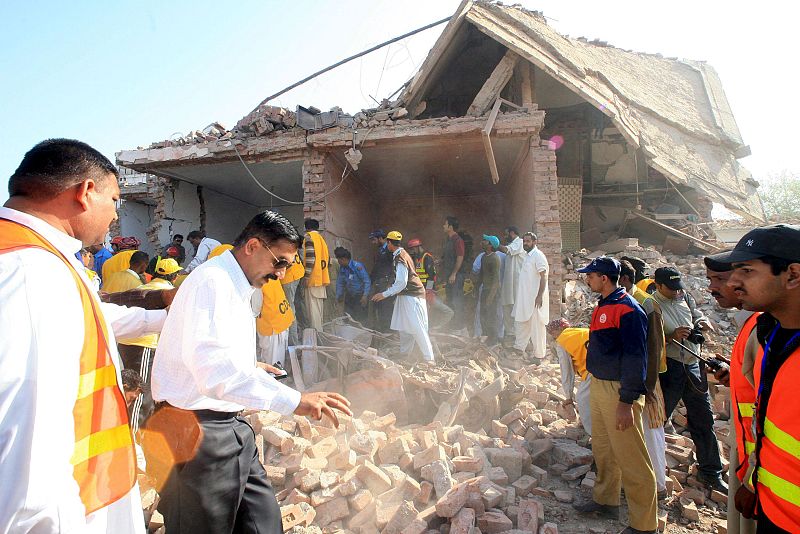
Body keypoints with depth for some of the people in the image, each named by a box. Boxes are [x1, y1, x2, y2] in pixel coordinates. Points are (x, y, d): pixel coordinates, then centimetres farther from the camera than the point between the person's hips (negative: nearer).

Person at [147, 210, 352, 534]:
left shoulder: (236, 286, 15)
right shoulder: (212, 281, -19)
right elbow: (212, 367, -34)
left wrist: (250, 368, 27)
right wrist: (293, 400, -38)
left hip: (230, 427, 9)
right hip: (197, 434, -9)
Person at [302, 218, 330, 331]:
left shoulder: (309, 237, -5)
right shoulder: (321, 238, 18)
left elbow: (310, 257, -17)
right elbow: (327, 258, 17)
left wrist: (306, 276, -15)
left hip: (313, 278, -8)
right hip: (322, 278, 8)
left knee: (313, 308, -7)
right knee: (319, 307, 13)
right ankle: (319, 332, 19)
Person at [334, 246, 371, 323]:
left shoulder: (358, 266, -19)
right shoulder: (342, 268, 2)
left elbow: (367, 281, -19)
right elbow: (340, 283, 13)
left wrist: (365, 296, -25)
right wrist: (338, 296, 10)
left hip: (360, 296, -6)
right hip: (349, 296, 6)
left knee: (360, 319, -8)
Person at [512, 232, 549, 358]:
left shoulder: (538, 256, -13)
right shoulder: (527, 256, 14)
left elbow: (544, 277, -18)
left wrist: (540, 296, -23)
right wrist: (518, 296, 20)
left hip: (535, 298, -9)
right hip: (524, 297, 9)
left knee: (536, 326, -1)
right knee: (522, 322, 15)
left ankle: (539, 354, 7)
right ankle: (519, 347, 27)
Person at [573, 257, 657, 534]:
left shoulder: (627, 309, -19)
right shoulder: (602, 306, 10)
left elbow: (635, 358, -22)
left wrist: (626, 402, -22)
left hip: (618, 391, -9)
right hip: (598, 386, 10)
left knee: (631, 459, 0)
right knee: (603, 449, 21)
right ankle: (605, 500, 37)